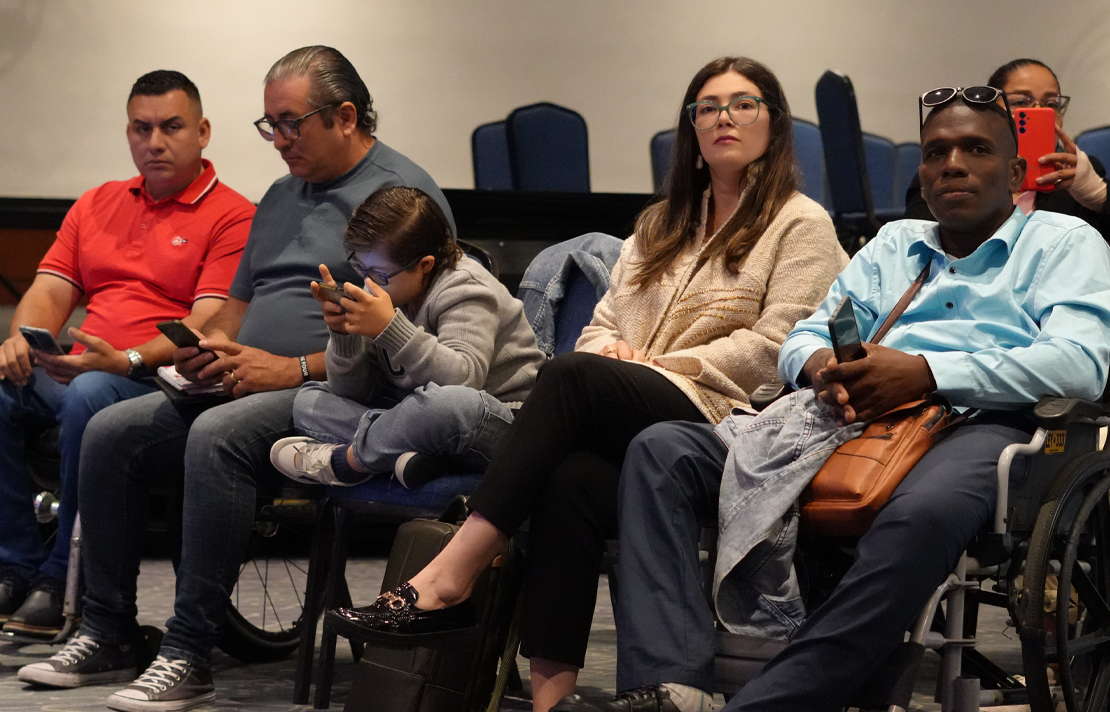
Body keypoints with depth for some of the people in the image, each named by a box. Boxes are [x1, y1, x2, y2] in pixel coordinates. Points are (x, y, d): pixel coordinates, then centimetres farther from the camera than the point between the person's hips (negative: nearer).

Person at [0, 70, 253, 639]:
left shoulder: (233, 217, 2)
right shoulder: (96, 204, 23)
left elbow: (209, 325, -9)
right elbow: (50, 291, 17)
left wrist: (128, 360, -23)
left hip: (164, 380, -6)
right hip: (69, 372, 6)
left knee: (90, 396, -38)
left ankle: (61, 580, -25)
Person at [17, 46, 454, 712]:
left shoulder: (402, 193, -6)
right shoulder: (282, 195, 23)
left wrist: (294, 368, -19)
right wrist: (215, 345, 6)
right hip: (250, 382, 9)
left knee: (218, 436, -35)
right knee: (111, 431, -6)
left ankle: (190, 657, -30)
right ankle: (108, 636, 1)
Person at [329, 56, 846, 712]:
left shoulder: (801, 225, 9)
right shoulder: (661, 224, 29)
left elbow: (774, 347, -4)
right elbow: (602, 325, 24)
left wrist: (658, 365, -7)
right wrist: (611, 349, -1)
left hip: (720, 419, -5)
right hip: (626, 427, 5)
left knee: (573, 376, -32)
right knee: (572, 480, -33)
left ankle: (450, 577, -38)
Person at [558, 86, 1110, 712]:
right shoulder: (894, 243, 33)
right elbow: (801, 339, 26)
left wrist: (926, 372, -13)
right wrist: (822, 365, -2)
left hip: (977, 423, -5)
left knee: (921, 515, -43)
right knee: (662, 450, -16)